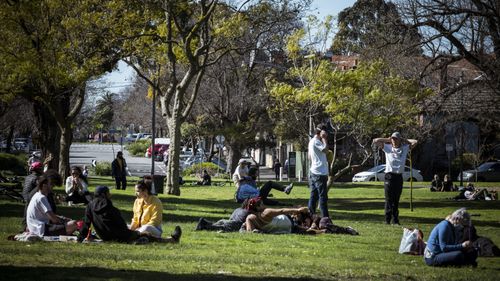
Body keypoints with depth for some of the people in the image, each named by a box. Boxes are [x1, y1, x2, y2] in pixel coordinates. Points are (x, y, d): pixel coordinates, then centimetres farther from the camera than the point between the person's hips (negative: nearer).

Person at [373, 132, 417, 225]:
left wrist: (404, 140, 11)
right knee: (389, 200, -3)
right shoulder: (387, 147, 8)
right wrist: (387, 139, 9)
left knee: (396, 200, 6)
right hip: (389, 176, -2)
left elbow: (415, 142, 5)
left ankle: (395, 220, 8)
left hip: (399, 176, 2)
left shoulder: (405, 148, 11)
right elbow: (375, 141, 4)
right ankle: (387, 220, -3)